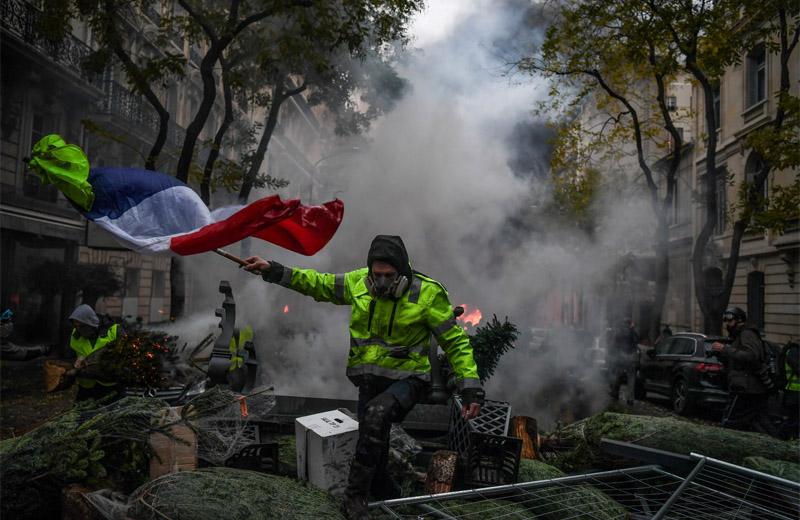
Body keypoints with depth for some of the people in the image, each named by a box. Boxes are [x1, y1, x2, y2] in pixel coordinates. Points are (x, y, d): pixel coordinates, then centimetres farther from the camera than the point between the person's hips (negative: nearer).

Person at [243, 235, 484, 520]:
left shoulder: (428, 293, -17)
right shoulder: (358, 282, -6)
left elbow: (456, 341, -10)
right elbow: (317, 283, 7)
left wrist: (470, 386, -16)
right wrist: (273, 271, -1)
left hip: (407, 379, -5)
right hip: (369, 378, 5)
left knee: (376, 414, -33)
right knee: (373, 445, 11)